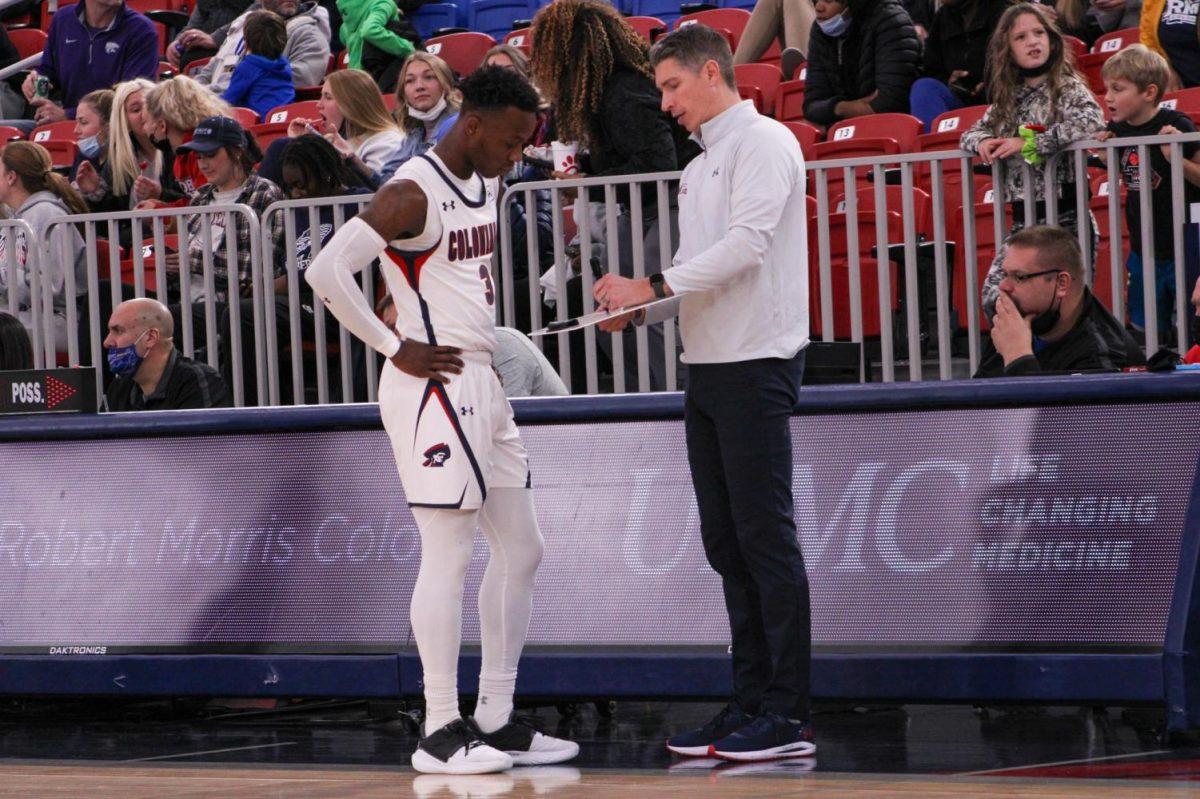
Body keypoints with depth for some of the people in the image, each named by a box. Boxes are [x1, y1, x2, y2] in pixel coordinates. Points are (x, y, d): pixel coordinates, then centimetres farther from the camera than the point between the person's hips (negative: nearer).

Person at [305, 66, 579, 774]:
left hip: (483, 382, 10)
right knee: (450, 557, -8)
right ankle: (441, 731, -4)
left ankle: (497, 721, 17)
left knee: (522, 550, 10)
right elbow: (326, 271, -24)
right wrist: (397, 351, -19)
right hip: (436, 387, -10)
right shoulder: (413, 195, -16)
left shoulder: (486, 184, 12)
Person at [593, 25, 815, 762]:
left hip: (757, 363, -9)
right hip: (709, 366, 9)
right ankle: (751, 704, 12)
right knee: (727, 544, 9)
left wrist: (653, 286, -17)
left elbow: (747, 243, -19)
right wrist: (638, 309, 4)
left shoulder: (763, 143, -7)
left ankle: (788, 716, -9)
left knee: (765, 537, -10)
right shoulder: (700, 167, 21)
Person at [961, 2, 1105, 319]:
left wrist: (1027, 143, -22)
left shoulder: (1068, 88, -4)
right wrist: (983, 142, -4)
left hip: (1065, 217, -5)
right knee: (995, 298, -9)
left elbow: (1092, 123, -23)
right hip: (1022, 219, 5)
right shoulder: (1008, 99, 14)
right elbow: (971, 133, 23)